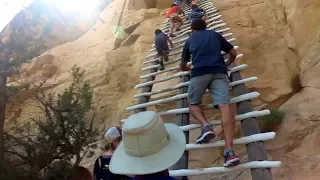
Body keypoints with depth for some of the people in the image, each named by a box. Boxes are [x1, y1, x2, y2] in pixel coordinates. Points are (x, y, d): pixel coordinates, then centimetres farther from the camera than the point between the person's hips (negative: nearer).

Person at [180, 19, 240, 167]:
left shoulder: (190, 40, 27)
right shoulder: (216, 35, 28)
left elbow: (182, 67, 34)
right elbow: (233, 53, 30)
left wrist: (190, 68, 55)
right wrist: (226, 65, 47)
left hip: (199, 73, -1)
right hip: (219, 71, 1)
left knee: (193, 103, 16)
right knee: (224, 104, -15)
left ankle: (206, 126, -16)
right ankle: (229, 150, -32)